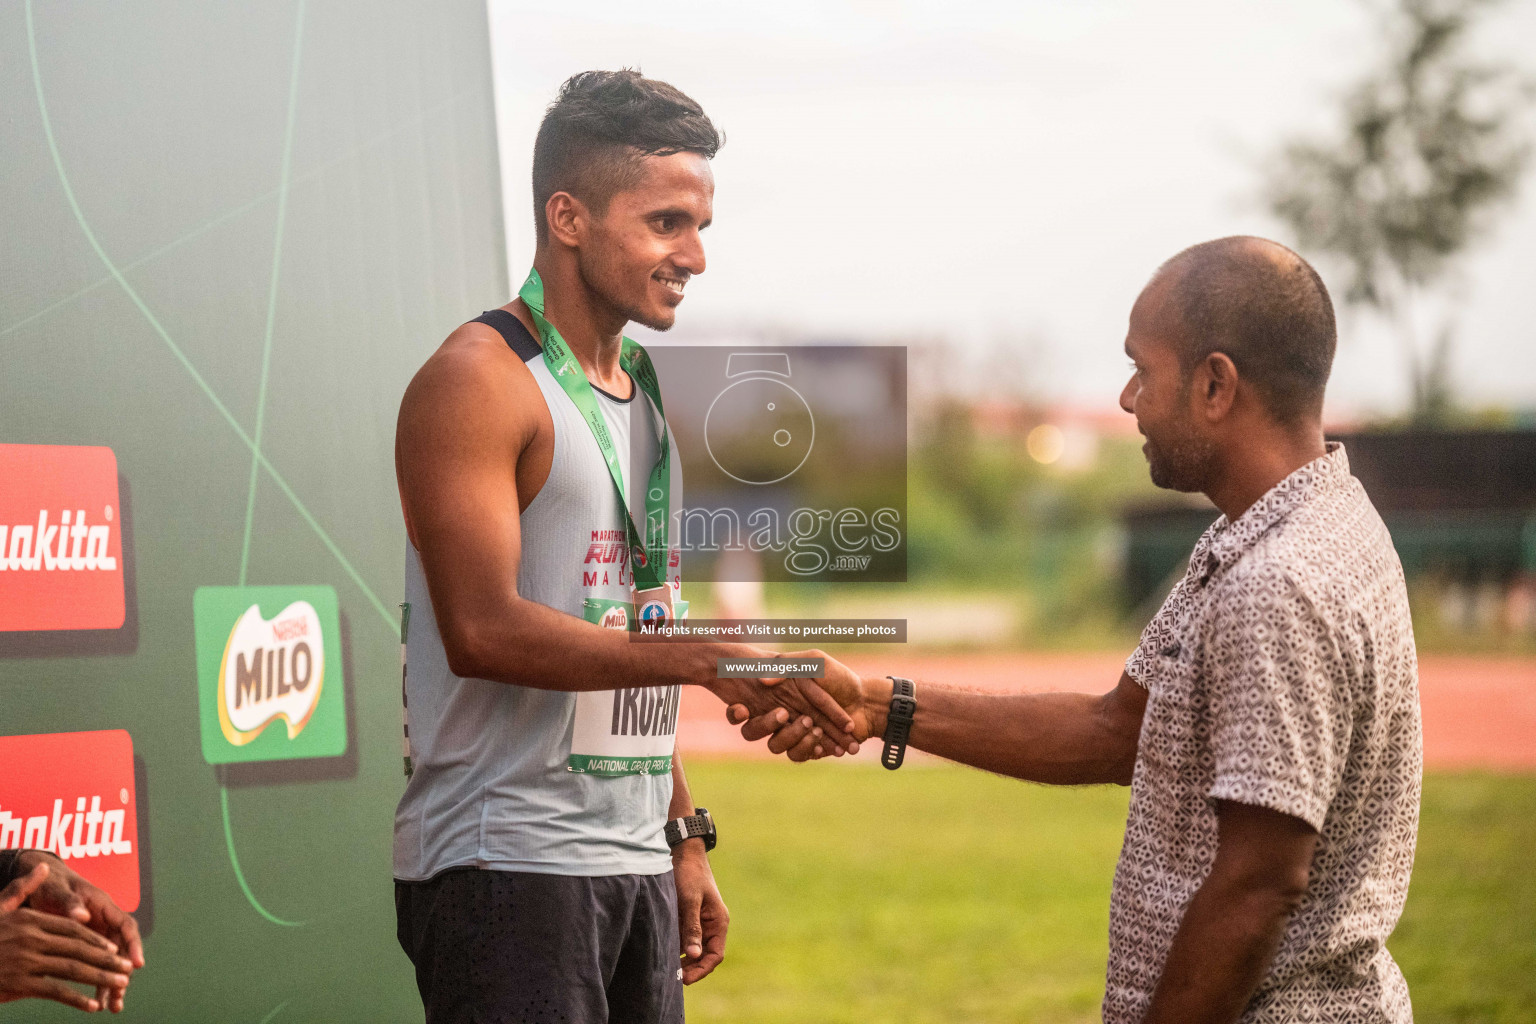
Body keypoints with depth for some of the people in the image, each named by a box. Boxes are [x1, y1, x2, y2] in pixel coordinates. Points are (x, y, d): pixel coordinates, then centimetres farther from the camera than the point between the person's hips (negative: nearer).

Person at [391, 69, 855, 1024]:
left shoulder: (648, 395, 17)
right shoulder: (478, 382, -9)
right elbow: (484, 630, -20)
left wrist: (686, 838, 17)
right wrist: (712, 658, -21)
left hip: (637, 866, 8)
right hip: (507, 872, -8)